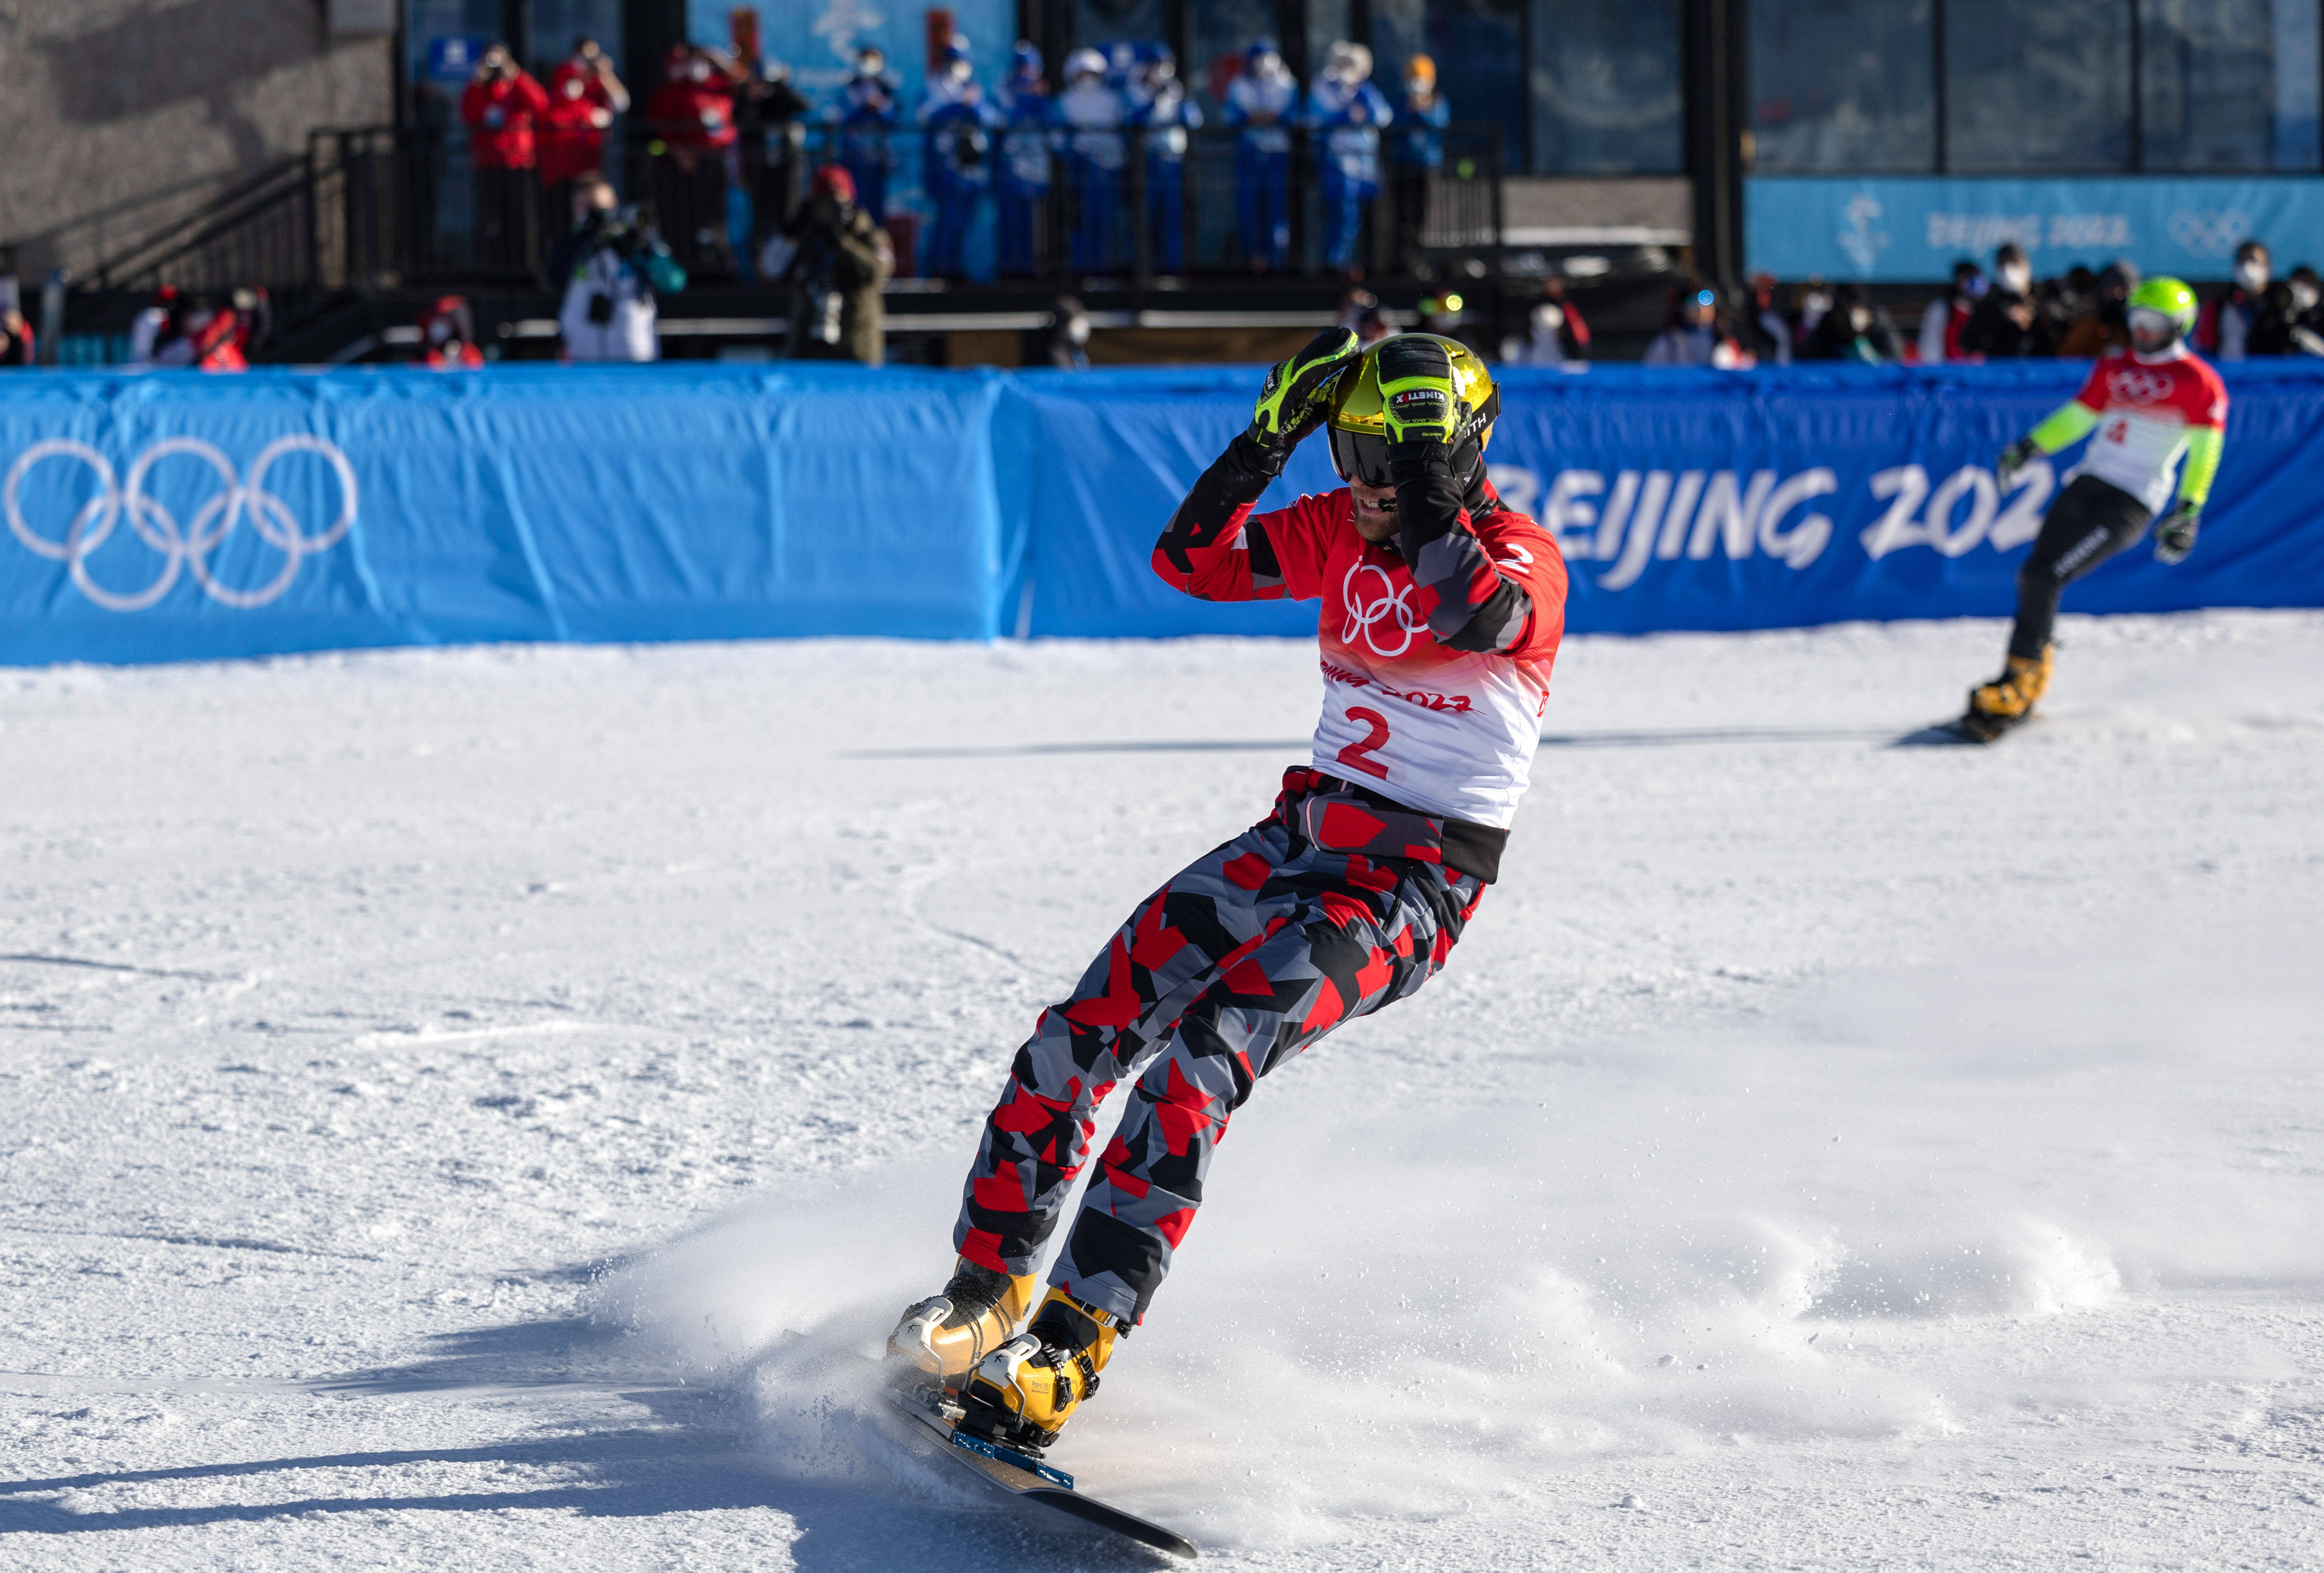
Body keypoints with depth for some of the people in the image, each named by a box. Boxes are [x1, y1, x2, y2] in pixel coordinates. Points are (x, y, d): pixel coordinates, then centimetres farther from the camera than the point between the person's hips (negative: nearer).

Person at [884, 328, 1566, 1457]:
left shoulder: (1523, 560, -11)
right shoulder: (1341, 532, 8)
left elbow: (1470, 611, -33)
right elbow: (1192, 559, 3)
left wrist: (1421, 493, -23)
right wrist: (1269, 438, -9)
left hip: (1415, 888, -7)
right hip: (1304, 835, 7)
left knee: (1204, 1055, -25)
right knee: (1083, 1032, -5)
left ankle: (1068, 1349, -30)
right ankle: (987, 1289, 11)